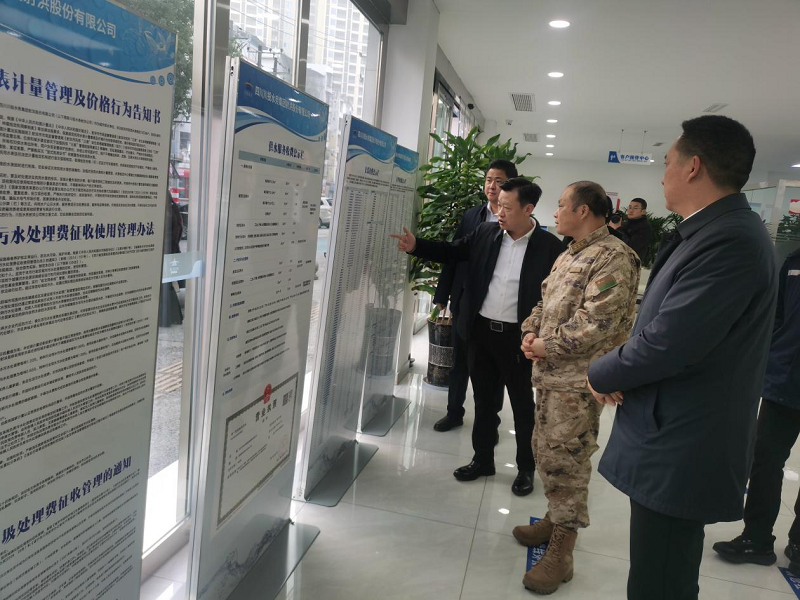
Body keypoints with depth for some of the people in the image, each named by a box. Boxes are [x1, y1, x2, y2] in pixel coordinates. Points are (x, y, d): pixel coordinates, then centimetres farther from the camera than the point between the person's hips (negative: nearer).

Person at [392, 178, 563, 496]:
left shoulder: (549, 246, -10)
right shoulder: (485, 233, 1)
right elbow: (451, 252, 11)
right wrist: (416, 246, -3)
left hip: (517, 337, -4)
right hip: (480, 330, 4)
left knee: (522, 404, 11)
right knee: (483, 399, 17)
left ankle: (526, 467, 30)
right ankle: (482, 459, 34)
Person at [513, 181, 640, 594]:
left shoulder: (614, 257, -14)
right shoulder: (569, 255, 16)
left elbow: (596, 323, -22)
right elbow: (544, 300, 19)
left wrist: (547, 348, -15)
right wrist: (531, 332, 1)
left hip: (577, 379, -9)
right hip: (549, 373, 9)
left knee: (565, 459, -1)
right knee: (545, 450, 17)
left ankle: (561, 550, 12)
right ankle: (556, 519, 36)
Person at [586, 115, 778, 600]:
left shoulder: (730, 241, -23)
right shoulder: (717, 231, 9)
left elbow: (666, 345, -28)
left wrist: (602, 374, -9)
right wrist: (621, 370, -5)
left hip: (681, 451, -9)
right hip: (677, 438, 9)